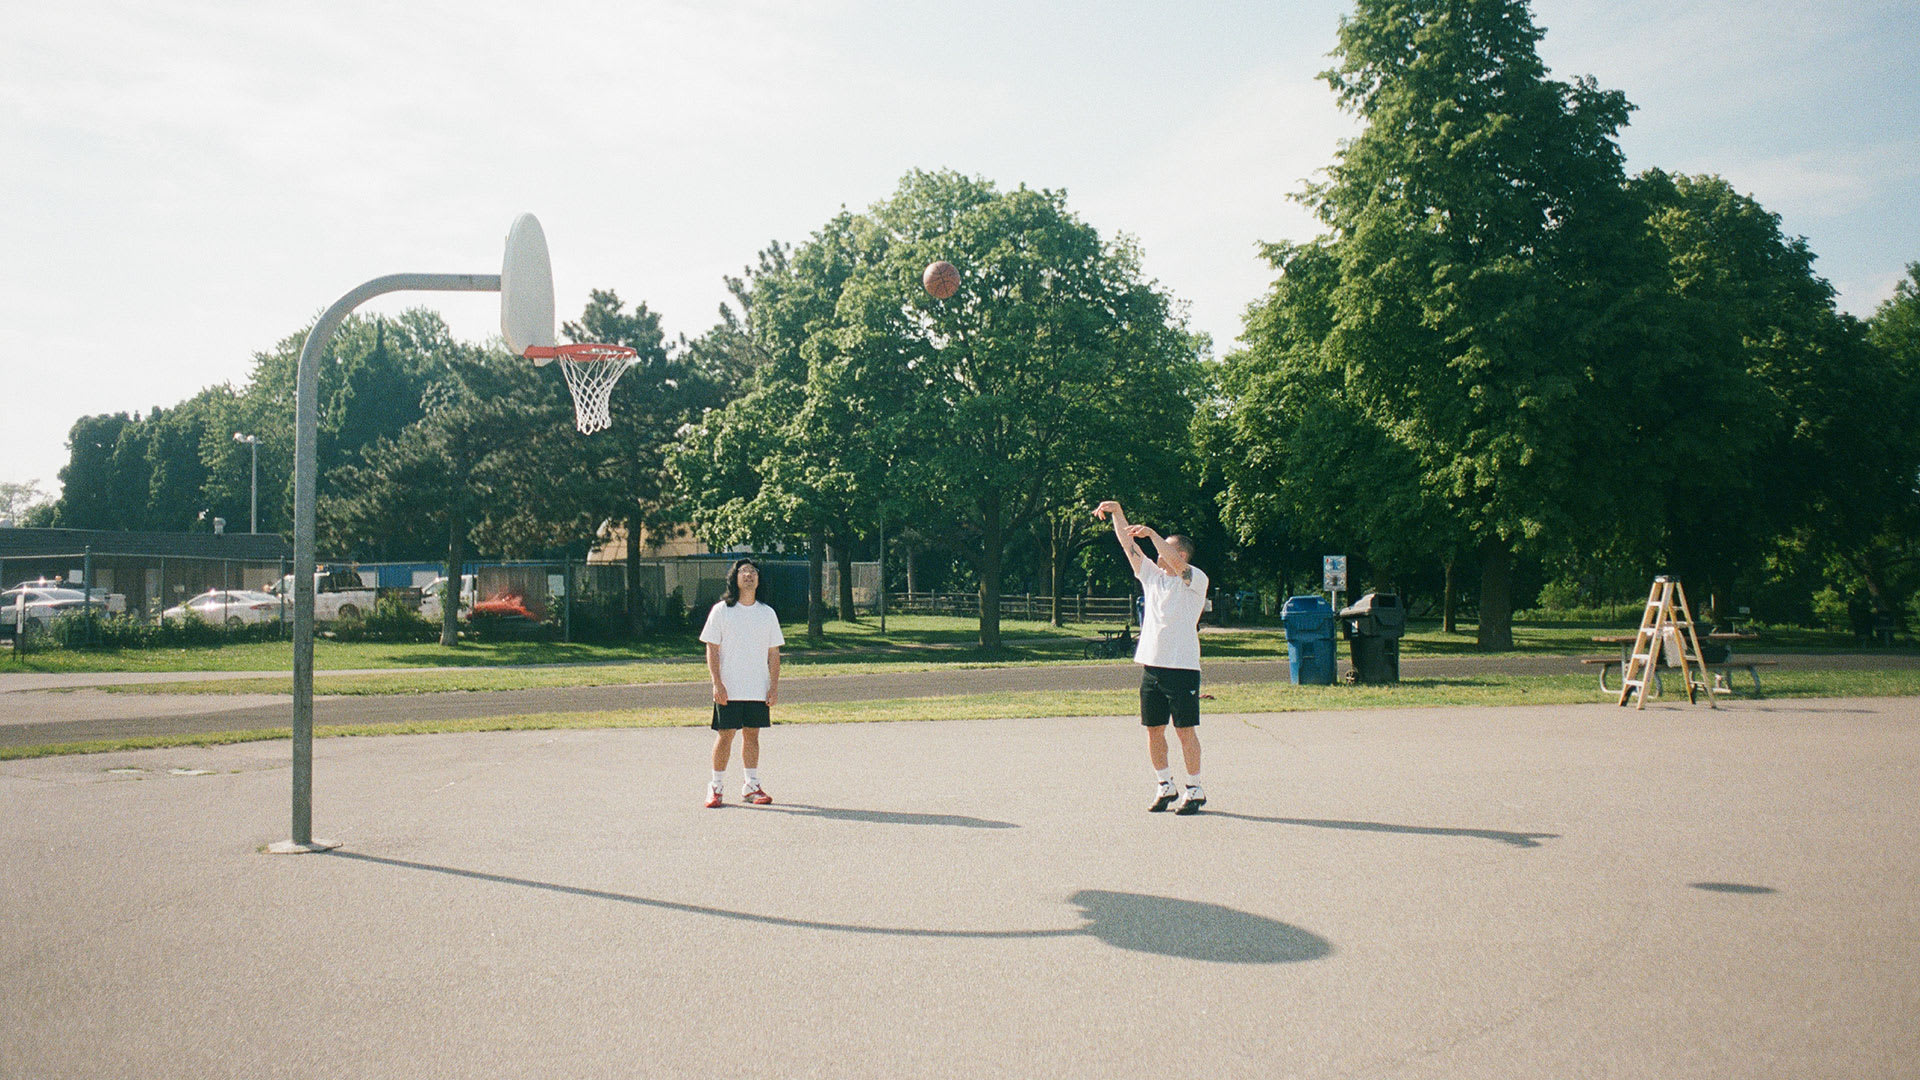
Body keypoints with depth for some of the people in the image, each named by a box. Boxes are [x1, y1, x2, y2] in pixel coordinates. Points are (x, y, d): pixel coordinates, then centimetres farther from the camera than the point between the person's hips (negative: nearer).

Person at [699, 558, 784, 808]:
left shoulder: (767, 613, 8)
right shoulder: (721, 611, 0)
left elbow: (773, 653, 10)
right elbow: (712, 650, -2)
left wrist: (774, 685, 2)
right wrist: (717, 684, -11)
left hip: (759, 690, 3)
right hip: (728, 689, -3)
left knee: (752, 734, 7)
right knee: (724, 735, -1)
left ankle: (751, 786, 16)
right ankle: (716, 787, 10)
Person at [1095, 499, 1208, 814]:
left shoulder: (1195, 579, -3)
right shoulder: (1152, 575, 13)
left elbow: (1175, 562, -23)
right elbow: (1129, 546, 11)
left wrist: (1151, 533, -22)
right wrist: (1117, 513, 4)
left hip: (1182, 667, -6)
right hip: (1150, 665, 6)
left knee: (1185, 729, -2)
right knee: (1154, 729, 8)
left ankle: (1195, 790, 7)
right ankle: (1165, 787, 20)